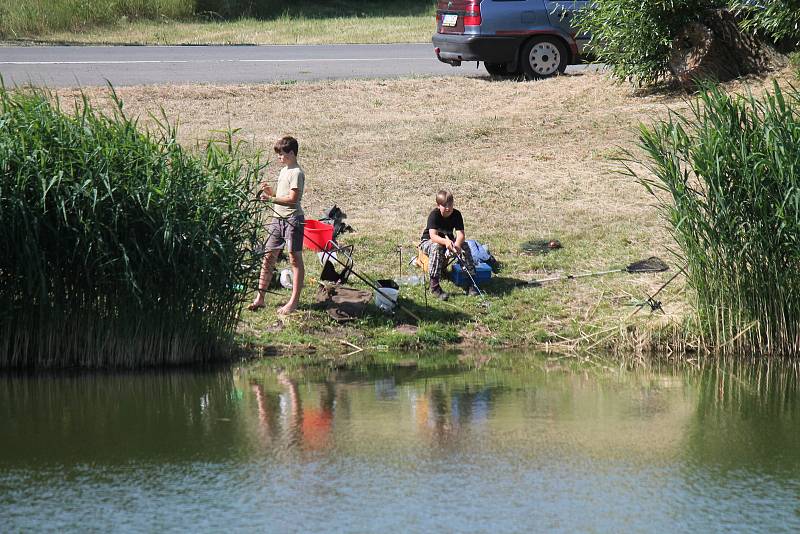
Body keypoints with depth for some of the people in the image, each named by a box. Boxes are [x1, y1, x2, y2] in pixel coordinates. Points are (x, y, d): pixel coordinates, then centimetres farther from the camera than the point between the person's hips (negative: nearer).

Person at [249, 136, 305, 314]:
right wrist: (270, 191, 4)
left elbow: (292, 199, -20)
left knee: (295, 259, -2)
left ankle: (294, 301, 0)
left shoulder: (297, 173, -12)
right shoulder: (284, 171, 16)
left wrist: (270, 198, -20)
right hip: (278, 218, 9)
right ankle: (260, 298, 9)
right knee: (268, 258, 6)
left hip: (292, 219, -9)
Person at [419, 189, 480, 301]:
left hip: (448, 240, 4)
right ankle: (434, 286, -38)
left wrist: (457, 244, -47)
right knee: (436, 248, -39)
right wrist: (446, 242, -58)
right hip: (428, 241, -4)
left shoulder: (456, 214, -13)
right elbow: (433, 236, -37)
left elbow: (460, 234, -23)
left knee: (464, 247, -24)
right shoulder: (434, 215, -24)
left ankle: (471, 282, -21)